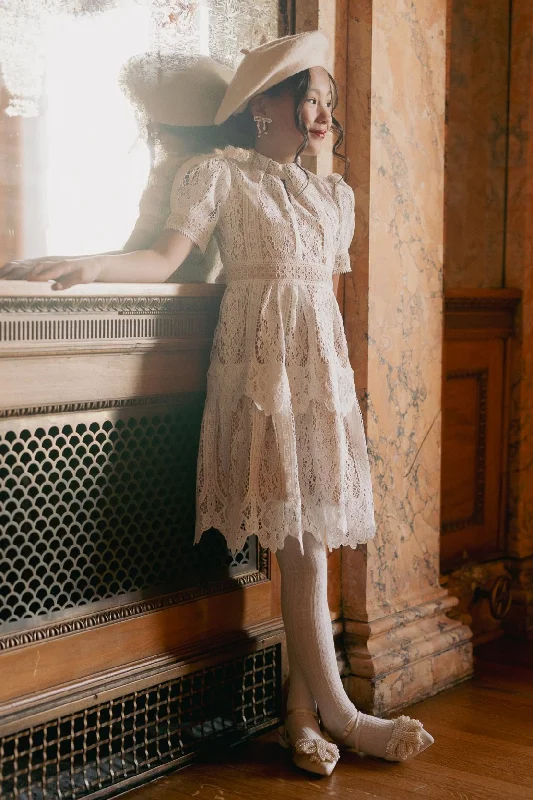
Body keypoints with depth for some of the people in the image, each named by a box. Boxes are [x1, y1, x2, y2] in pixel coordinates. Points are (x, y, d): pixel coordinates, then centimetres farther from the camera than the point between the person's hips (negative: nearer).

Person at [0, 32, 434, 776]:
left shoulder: (335, 193, 20)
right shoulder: (222, 175, 3)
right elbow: (166, 259, -6)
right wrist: (95, 265, -23)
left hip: (320, 358, 6)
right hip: (261, 356, -6)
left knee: (311, 531, 1)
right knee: (299, 538, -8)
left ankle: (300, 709, 8)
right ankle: (335, 710, 0)